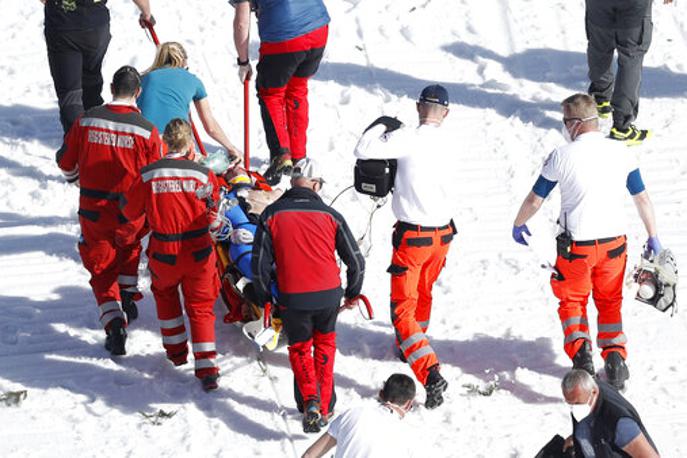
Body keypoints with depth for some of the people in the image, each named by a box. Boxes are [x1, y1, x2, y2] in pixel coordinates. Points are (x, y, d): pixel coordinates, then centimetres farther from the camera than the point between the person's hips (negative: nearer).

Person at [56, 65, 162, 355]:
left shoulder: (86, 121, -8)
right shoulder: (146, 130, -13)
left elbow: (65, 161, 4)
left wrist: (78, 179, 26)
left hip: (93, 211, 0)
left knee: (102, 269, 12)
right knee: (129, 245, 33)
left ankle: (114, 323, -3)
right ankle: (128, 294, 30)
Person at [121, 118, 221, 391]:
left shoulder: (148, 175, -11)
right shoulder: (202, 174, -12)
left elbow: (130, 210, 0)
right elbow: (214, 202, 6)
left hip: (164, 255, 0)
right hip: (198, 254, 0)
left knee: (165, 293, 30)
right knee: (200, 307, 10)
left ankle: (176, 349, 35)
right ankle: (206, 367, -3)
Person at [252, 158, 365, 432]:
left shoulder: (271, 215, -2)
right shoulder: (329, 215, 1)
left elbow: (260, 263, -2)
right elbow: (355, 261, 5)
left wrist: (264, 298, 13)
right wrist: (353, 294, 22)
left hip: (292, 299, -1)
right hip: (328, 296, 1)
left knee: (299, 348, 18)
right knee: (325, 344, 25)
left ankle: (309, 402, -5)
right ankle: (325, 407, 25)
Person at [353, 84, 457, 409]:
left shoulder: (407, 140, -19)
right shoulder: (448, 144, -1)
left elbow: (363, 151, -23)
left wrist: (380, 126, -4)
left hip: (412, 236, -6)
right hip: (443, 233, 6)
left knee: (403, 309, -3)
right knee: (423, 293, 29)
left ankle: (430, 373, -19)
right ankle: (410, 347, 51)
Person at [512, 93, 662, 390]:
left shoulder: (562, 157, -11)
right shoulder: (620, 153, -3)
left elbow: (534, 201, -1)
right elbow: (642, 199, 6)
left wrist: (518, 225, 19)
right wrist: (652, 238, 19)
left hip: (576, 247, -3)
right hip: (614, 243, 3)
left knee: (572, 301, 17)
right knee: (610, 303, 21)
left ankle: (580, 352, -4)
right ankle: (615, 357, 8)